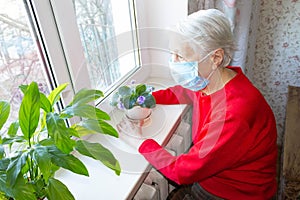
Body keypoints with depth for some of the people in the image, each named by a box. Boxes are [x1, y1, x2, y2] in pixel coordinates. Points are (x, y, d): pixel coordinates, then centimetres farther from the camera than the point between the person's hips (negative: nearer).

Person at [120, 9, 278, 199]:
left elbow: (182, 171, -27)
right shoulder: (206, 80, -10)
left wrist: (142, 142, -15)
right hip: (205, 173, 6)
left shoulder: (234, 115, -35)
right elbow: (179, 92, 14)